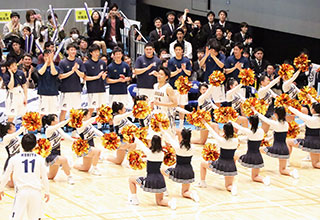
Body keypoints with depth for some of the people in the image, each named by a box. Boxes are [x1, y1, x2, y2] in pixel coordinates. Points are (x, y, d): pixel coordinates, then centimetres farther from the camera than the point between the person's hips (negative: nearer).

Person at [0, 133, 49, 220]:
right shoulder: (39, 158, 3)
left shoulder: (15, 158, 1)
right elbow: (44, 177, 8)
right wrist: (47, 192, 20)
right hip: (36, 191, 1)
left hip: (21, 191, -1)